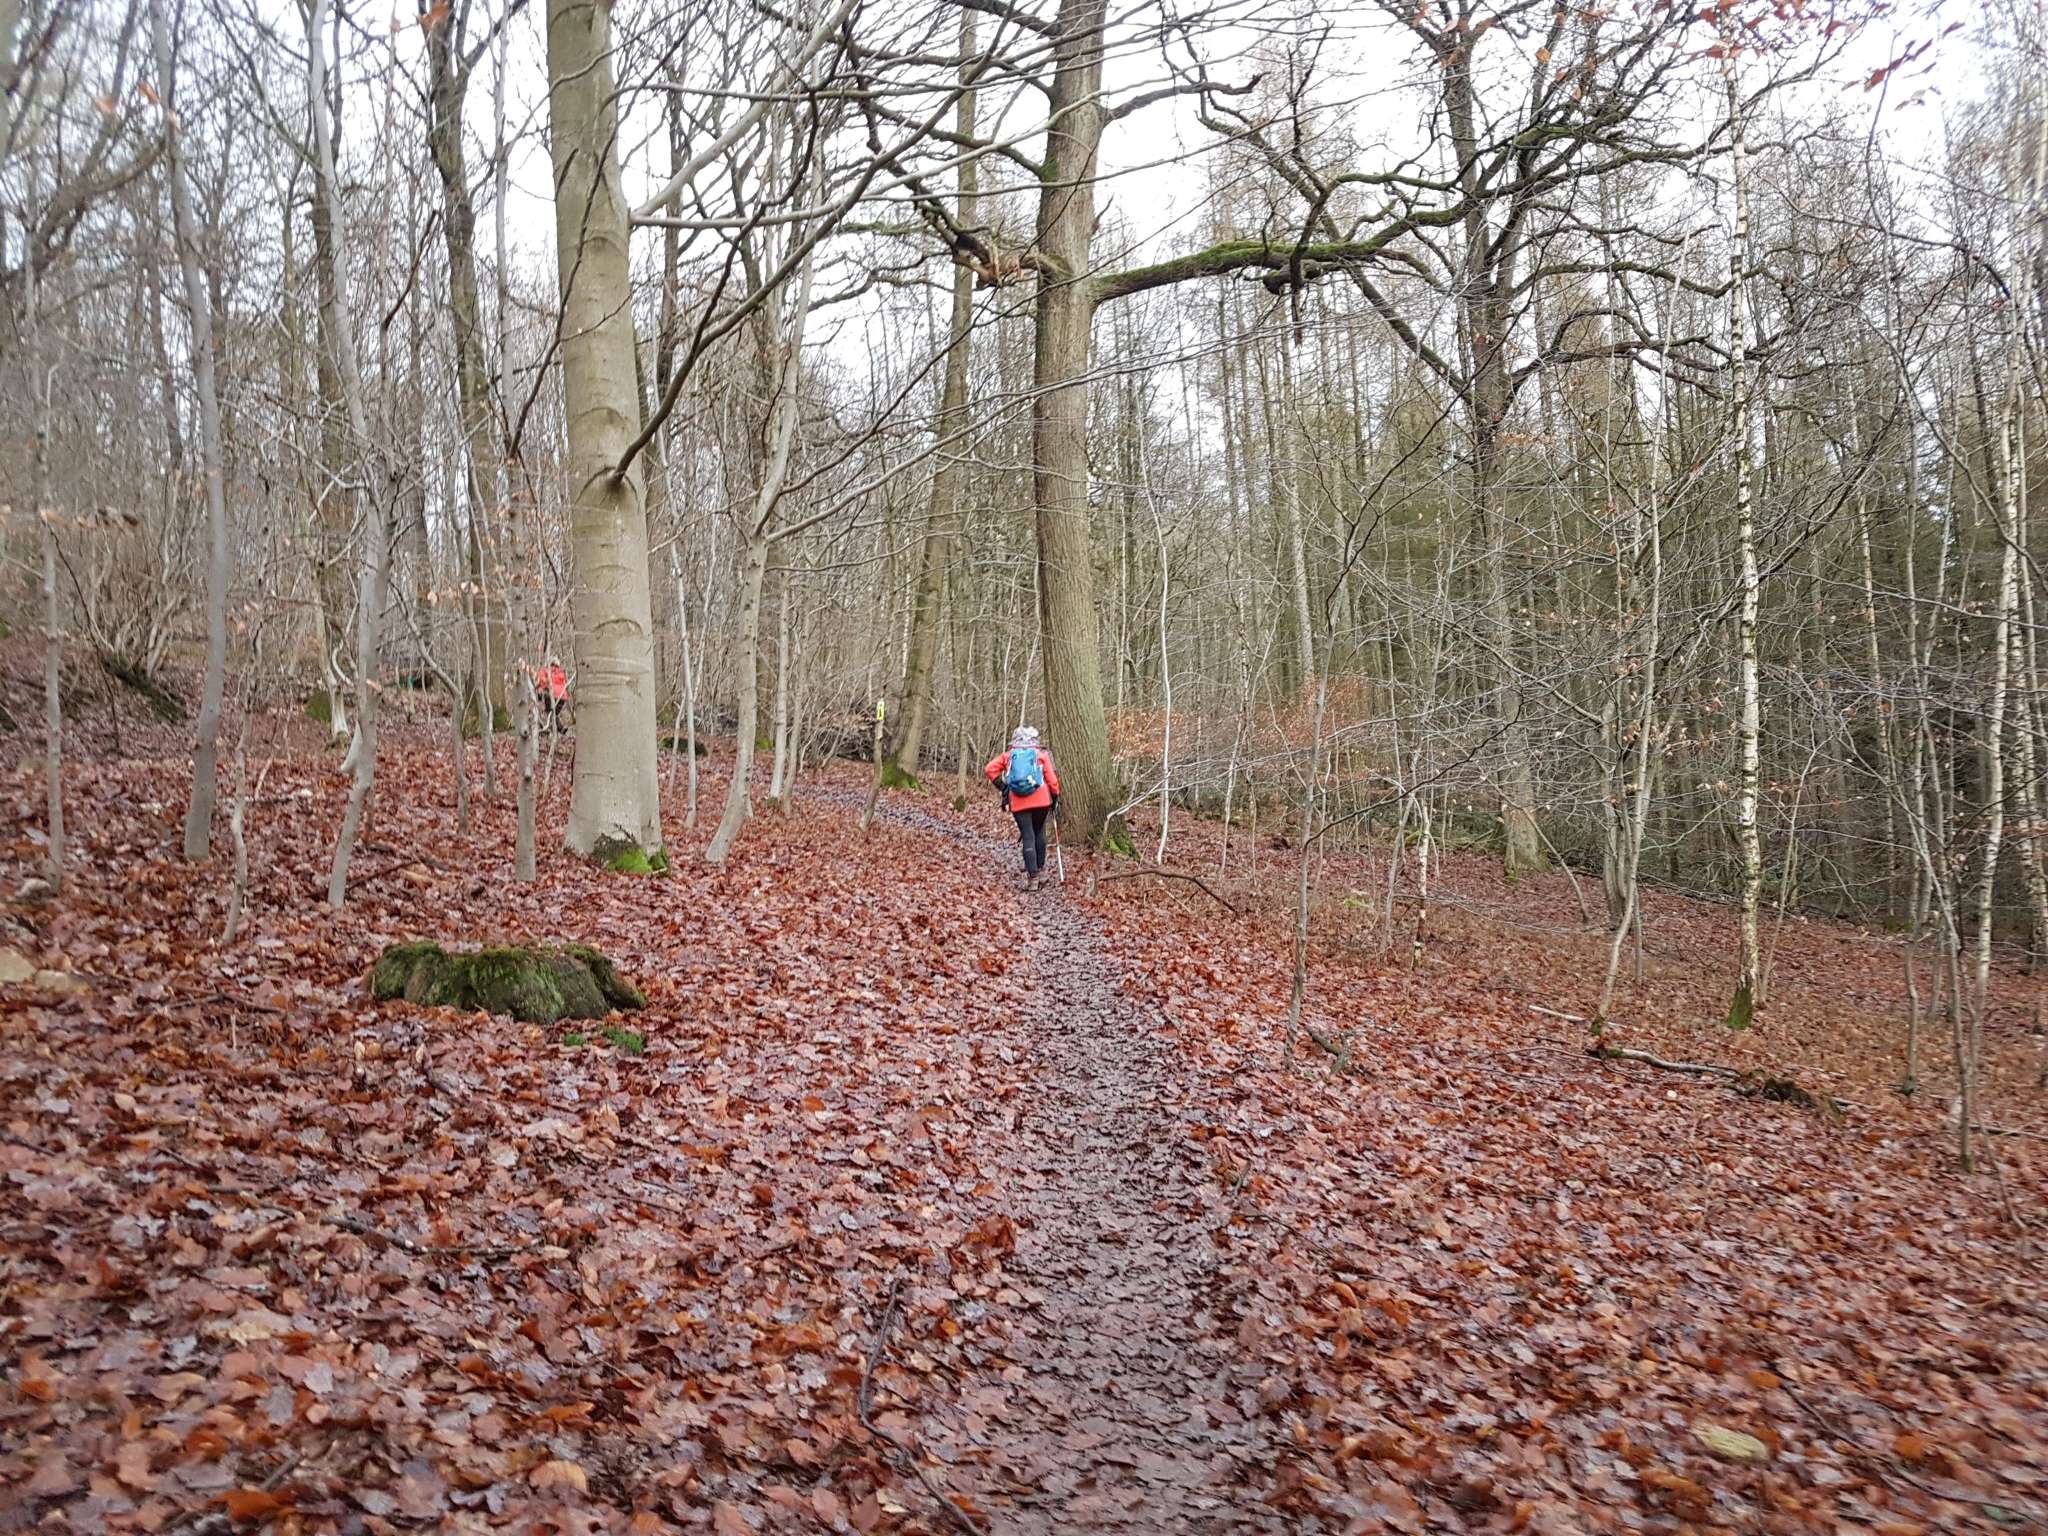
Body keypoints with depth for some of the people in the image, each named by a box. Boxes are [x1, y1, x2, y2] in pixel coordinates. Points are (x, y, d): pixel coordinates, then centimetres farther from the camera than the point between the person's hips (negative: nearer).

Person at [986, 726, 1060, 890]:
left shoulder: (1008, 755, 12)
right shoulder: (1041, 754, 8)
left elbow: (990, 769, 2)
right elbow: (1052, 778, 3)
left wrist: (1002, 786, 10)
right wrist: (1055, 797, 13)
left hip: (1018, 803, 0)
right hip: (1041, 800, 0)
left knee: (1028, 837, 1)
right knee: (1039, 833, 18)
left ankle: (1033, 877, -3)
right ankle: (1040, 870, 21)